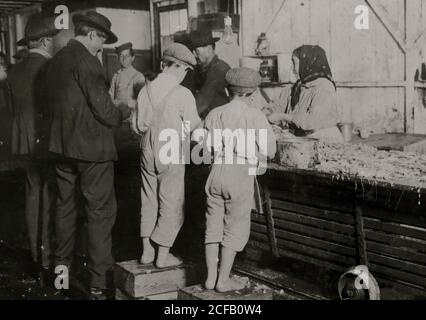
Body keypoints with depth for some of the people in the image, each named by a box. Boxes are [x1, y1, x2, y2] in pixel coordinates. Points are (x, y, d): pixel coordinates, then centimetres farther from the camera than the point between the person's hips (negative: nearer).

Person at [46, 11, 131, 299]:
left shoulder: (58, 60, 8)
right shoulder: (87, 61, -16)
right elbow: (105, 111, -19)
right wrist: (125, 111, 2)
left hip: (63, 146, 8)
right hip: (92, 148, -8)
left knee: (67, 207, 21)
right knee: (101, 212, -1)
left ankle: (62, 265, 35)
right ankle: (99, 282, 2)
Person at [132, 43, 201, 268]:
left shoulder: (146, 90, -1)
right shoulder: (183, 94, -15)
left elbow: (138, 125, 6)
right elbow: (193, 128, -8)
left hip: (148, 152, 5)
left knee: (149, 202, 16)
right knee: (171, 205, 7)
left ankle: (147, 251, 21)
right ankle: (163, 255, 11)